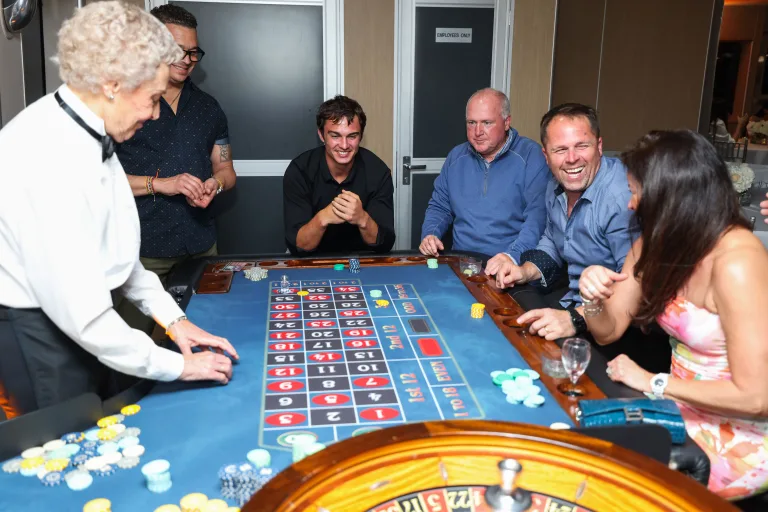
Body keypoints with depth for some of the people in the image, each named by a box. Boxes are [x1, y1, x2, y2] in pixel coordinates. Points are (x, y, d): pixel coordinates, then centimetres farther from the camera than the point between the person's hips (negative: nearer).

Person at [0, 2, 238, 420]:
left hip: (78, 323, 9)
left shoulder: (87, 134, 1)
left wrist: (172, 318, 4)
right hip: (39, 335, -8)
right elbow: (78, 310, -28)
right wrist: (177, 365, -19)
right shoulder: (49, 158, -29)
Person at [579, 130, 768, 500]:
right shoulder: (656, 244, -1)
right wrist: (592, 298, -20)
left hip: (738, 439, -7)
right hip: (686, 410, 7)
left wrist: (654, 383, -19)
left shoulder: (736, 263, -27)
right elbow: (608, 331, 2)